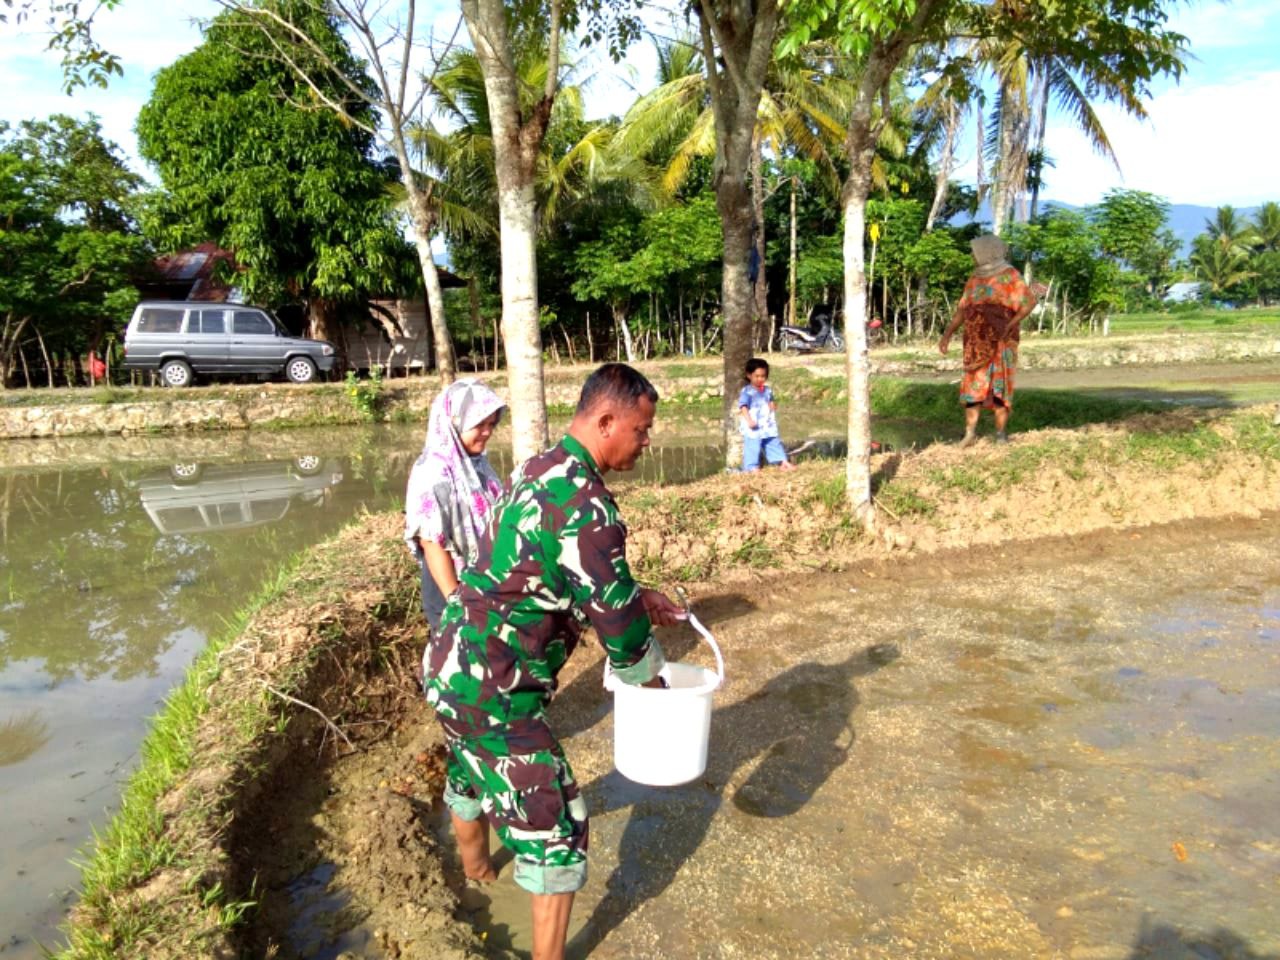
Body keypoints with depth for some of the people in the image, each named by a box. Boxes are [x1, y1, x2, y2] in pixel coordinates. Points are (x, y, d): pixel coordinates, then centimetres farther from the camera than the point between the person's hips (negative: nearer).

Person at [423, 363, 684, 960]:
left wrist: (638, 597, 10)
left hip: (451, 664, 10)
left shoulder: (538, 471, 4)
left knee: (471, 770, 34)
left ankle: (474, 864, 62)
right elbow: (617, 623, -19)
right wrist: (651, 679, -1)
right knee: (555, 824, 4)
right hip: (491, 688, -10)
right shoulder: (586, 506, -25)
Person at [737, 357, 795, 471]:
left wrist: (773, 405, -1)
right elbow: (743, 407, -17)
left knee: (774, 444, 15)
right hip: (753, 429, -6)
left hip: (768, 426, 7)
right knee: (752, 448, -4)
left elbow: (772, 402, 24)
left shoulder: (767, 390, 10)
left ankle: (783, 462, 25)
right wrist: (749, 420, -28)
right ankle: (751, 468, 2)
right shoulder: (746, 392, -11)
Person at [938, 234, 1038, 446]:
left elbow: (1030, 302, -14)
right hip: (977, 342, 5)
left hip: (1001, 342, -5)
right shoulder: (975, 278, 12)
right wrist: (947, 334, 8)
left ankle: (1001, 435, 2)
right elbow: (963, 308, 14)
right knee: (972, 385, 0)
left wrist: (1011, 324, -26)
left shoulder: (1009, 276, -6)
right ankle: (970, 433, 1)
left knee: (998, 386, -5)